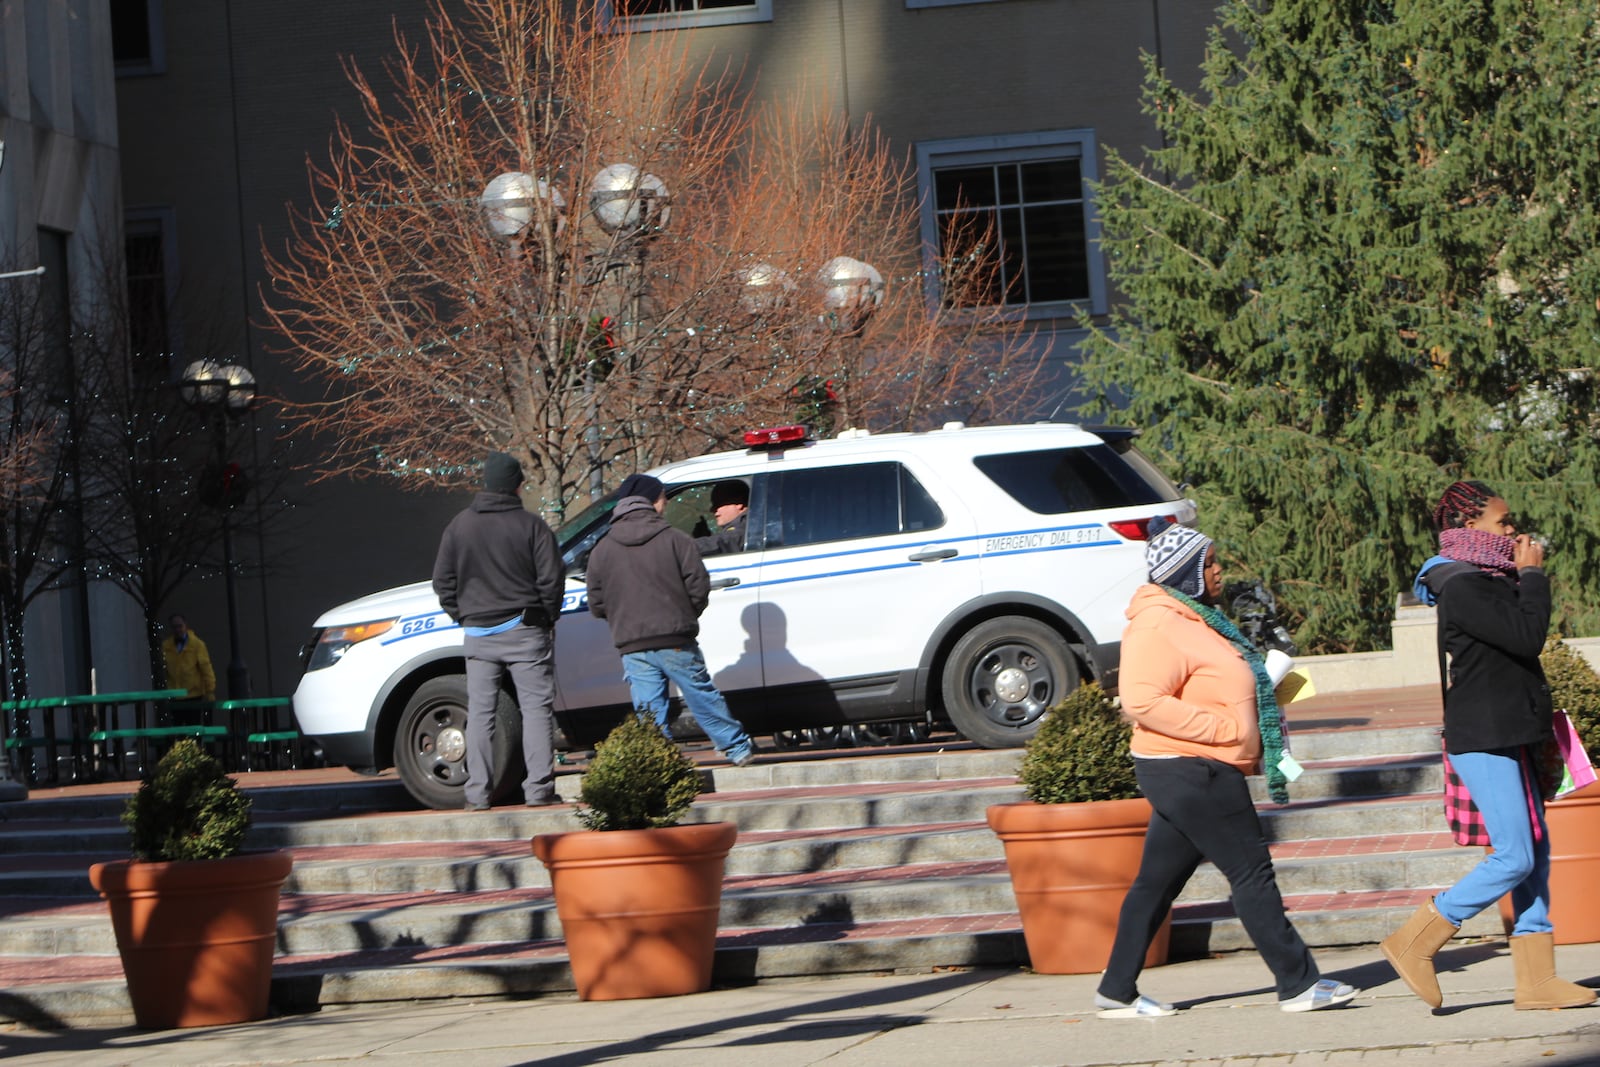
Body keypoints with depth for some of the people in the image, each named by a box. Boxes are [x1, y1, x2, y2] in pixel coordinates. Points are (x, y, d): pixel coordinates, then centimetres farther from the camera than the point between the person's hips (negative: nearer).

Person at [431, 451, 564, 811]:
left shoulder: (459, 525, 4)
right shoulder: (531, 525, -6)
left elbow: (442, 581, 7)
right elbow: (552, 578, -6)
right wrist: (547, 618, 9)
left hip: (478, 633, 3)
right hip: (524, 631, -3)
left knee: (479, 713, 6)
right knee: (536, 707, 0)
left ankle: (477, 792, 3)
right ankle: (538, 788, -7)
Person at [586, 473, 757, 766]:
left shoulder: (602, 550, 6)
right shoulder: (675, 540, -2)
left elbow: (596, 605, 7)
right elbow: (698, 586, -4)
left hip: (632, 648, 2)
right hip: (675, 643, -2)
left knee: (649, 712, 5)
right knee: (703, 697, 11)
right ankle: (738, 748, 21)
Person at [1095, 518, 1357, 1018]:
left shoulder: (1193, 620, 18)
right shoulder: (1158, 628, -16)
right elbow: (1143, 701, -26)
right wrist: (1225, 728, -22)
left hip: (1192, 772, 11)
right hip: (1190, 772, -11)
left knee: (1157, 881, 11)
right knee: (1252, 873, -6)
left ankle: (1117, 990, 15)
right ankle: (1298, 984, -1)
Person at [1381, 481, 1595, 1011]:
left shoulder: (1489, 582, 16)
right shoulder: (1462, 589, -15)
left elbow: (1521, 646, 20)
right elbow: (1528, 635, -21)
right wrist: (1533, 575, -11)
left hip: (1509, 737, 10)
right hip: (1485, 740, -10)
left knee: (1536, 852, 7)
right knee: (1514, 858, -12)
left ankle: (1537, 980, 9)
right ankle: (1414, 944, -5)